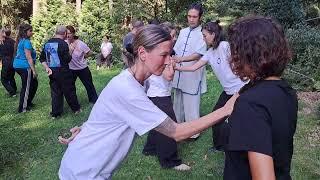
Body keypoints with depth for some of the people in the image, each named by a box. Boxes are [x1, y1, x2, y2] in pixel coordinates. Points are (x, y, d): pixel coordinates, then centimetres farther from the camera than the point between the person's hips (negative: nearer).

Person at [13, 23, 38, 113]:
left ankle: (28, 102, 29)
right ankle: (22, 108, 8)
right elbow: (28, 57, -19)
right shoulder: (27, 42, -15)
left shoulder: (21, 40, 14)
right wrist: (34, 70, -19)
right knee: (26, 87, 0)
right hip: (24, 66, -10)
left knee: (34, 83, 20)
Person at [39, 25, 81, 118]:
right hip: (62, 71, -6)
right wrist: (70, 54, 1)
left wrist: (47, 68, 2)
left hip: (52, 71, 6)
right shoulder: (63, 44, -16)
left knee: (55, 92, 11)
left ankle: (55, 113, 14)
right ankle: (76, 109, 22)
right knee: (69, 90, 8)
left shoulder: (47, 43, 8)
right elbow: (67, 59, -18)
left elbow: (42, 58, 9)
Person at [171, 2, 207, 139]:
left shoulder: (203, 34, -8)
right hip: (179, 74, 7)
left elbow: (198, 55, -20)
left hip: (192, 75, -6)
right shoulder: (183, 32, 12)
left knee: (191, 105, -1)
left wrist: (181, 59, -33)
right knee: (178, 104, 17)